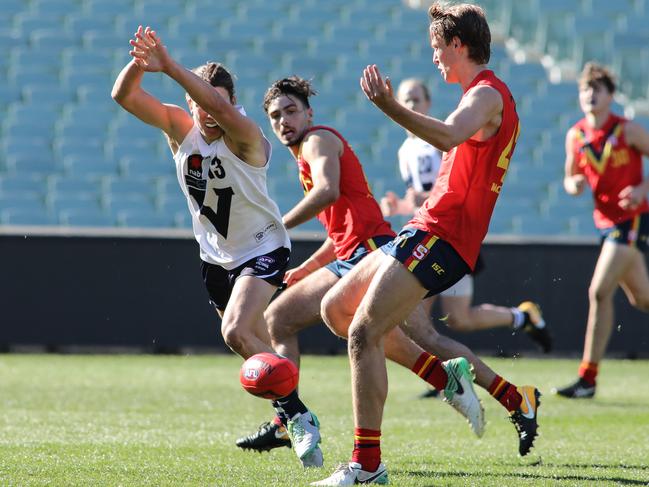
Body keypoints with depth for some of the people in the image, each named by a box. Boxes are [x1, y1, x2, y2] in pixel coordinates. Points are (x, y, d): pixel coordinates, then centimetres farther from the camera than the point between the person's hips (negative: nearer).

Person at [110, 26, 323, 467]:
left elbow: (221, 107, -47)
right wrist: (139, 64, -40)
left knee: (237, 332, -26)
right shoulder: (179, 126, -9)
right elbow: (124, 96, -18)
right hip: (215, 256, 6)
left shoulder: (245, 136, -25)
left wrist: (169, 66, -55)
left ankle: (296, 415, -15)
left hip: (263, 248, -6)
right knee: (259, 344, 14)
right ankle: (290, 424, 33)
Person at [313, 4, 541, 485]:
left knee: (363, 333, -17)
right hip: (425, 230, 11)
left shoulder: (487, 94, -12)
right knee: (336, 306, 13)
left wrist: (391, 108, -46)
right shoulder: (485, 94, 21)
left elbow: (450, 135, -34)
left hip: (439, 237, -11)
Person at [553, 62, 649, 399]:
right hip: (606, 220, 6)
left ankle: (588, 377, -15)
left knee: (600, 291, -16)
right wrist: (574, 185, -9)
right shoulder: (575, 136, 4)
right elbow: (570, 178, 15)